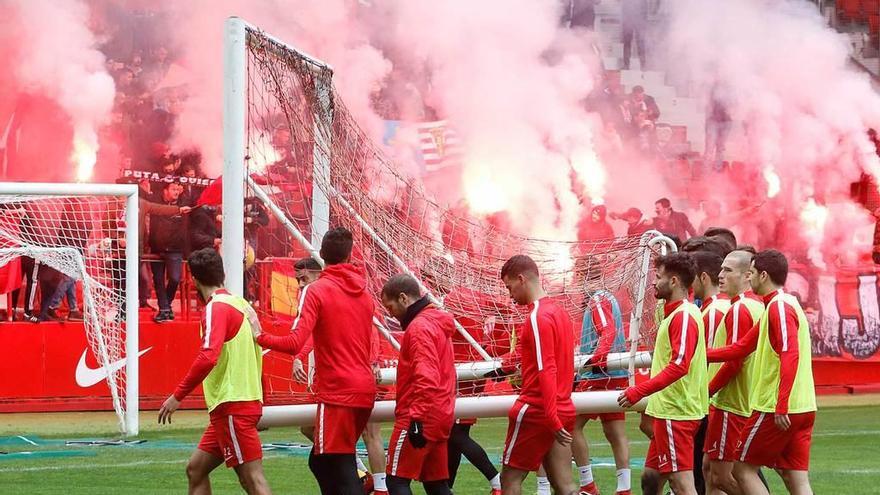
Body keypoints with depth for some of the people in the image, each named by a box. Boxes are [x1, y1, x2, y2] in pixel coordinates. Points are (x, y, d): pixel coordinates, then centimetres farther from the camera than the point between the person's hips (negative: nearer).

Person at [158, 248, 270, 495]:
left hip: (232, 405, -9)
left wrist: (178, 396, -19)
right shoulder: (242, 305, 14)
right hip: (248, 398, 9)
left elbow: (208, 357, -24)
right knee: (196, 469, 15)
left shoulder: (216, 307, -12)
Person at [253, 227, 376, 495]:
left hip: (338, 393, -7)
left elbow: (294, 343, -17)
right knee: (320, 461, 18)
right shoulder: (364, 294, 12)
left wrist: (260, 337, -3)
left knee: (341, 469, -6)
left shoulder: (316, 290, -8)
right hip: (365, 390, 7)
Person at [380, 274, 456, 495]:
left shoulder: (419, 327, -13)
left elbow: (427, 379, -23)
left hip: (420, 419, -9)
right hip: (441, 416, 9)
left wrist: (417, 418, -24)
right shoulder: (439, 323, 16)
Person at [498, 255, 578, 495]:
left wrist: (552, 419, -22)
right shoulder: (559, 311, 13)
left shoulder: (538, 317, -14)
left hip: (535, 411, -8)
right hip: (563, 410, 8)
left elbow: (547, 371, -20)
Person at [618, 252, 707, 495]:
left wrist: (639, 391, -26)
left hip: (675, 414, -11)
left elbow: (679, 365, -25)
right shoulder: (677, 313, 17)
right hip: (667, 410, 11)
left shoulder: (684, 316, -15)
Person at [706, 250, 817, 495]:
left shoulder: (779, 307, -11)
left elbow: (790, 356, -22)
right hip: (803, 408, 9)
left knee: (743, 468, 2)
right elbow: (741, 348, 23)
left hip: (777, 411, -9)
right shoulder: (780, 306, 20)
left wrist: (781, 407, -26)